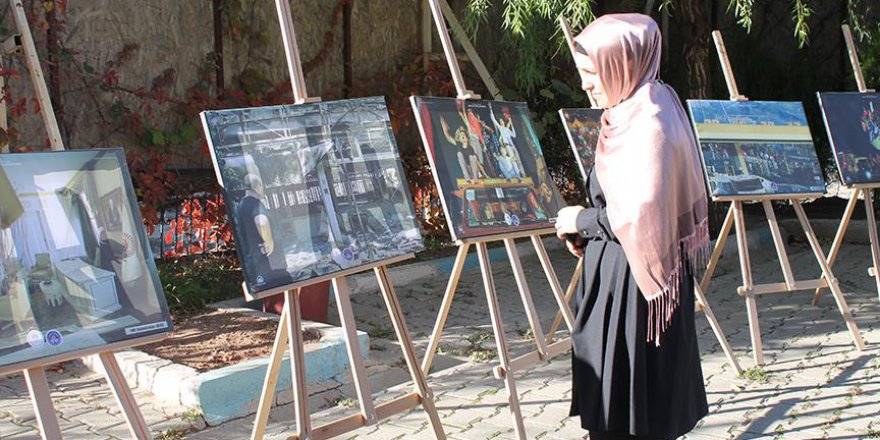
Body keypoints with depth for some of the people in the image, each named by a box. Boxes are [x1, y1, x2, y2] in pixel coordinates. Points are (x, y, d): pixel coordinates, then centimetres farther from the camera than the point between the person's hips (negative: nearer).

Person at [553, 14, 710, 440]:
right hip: (615, 273, 9)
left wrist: (581, 220, -11)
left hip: (632, 280, -9)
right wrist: (587, 225, 6)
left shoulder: (647, 125, -20)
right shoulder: (631, 113, 9)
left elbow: (638, 218, -25)